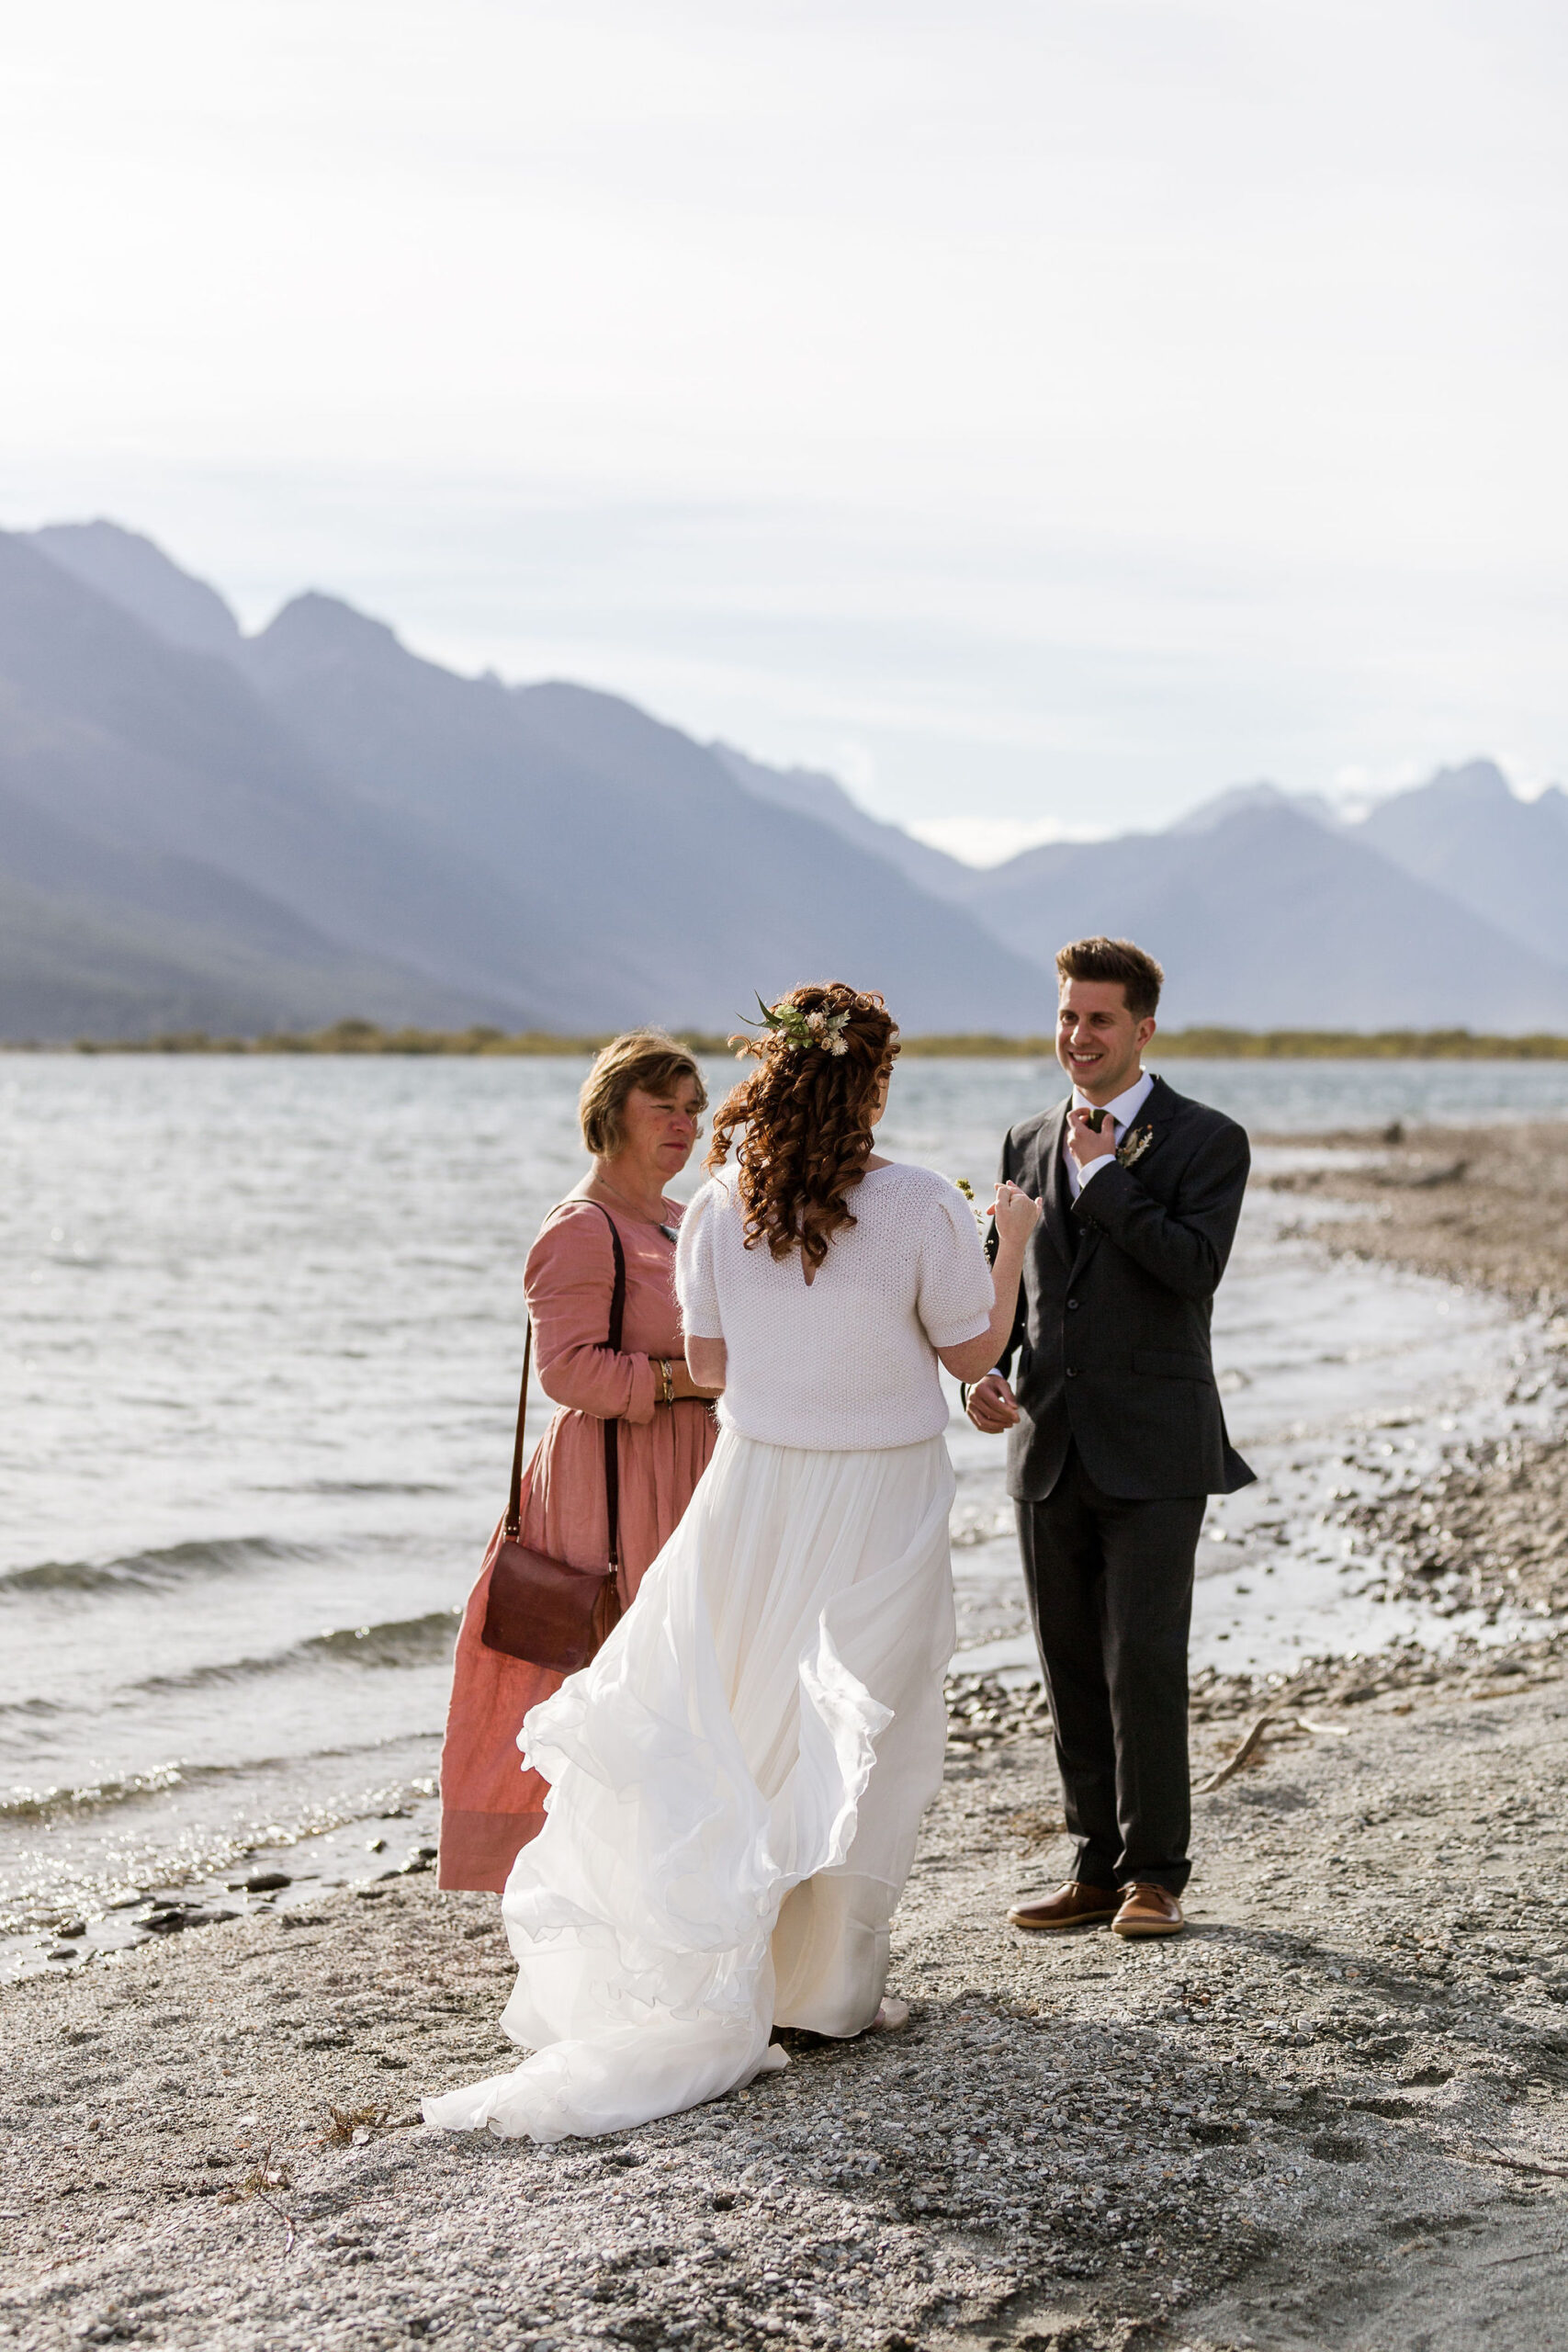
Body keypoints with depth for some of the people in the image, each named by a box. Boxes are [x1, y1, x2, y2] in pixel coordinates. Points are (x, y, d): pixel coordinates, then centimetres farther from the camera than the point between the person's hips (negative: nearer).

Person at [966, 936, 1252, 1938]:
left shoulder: (1206, 1141, -3)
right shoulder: (1029, 1142, 12)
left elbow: (1195, 1267, -17)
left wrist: (1103, 1174, -15)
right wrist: (989, 1371, -2)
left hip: (1153, 1449, -5)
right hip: (1051, 1443, 5)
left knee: (1145, 1663, -6)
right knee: (1072, 1668, 9)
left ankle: (1157, 1874, 6)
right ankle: (1099, 1866, 19)